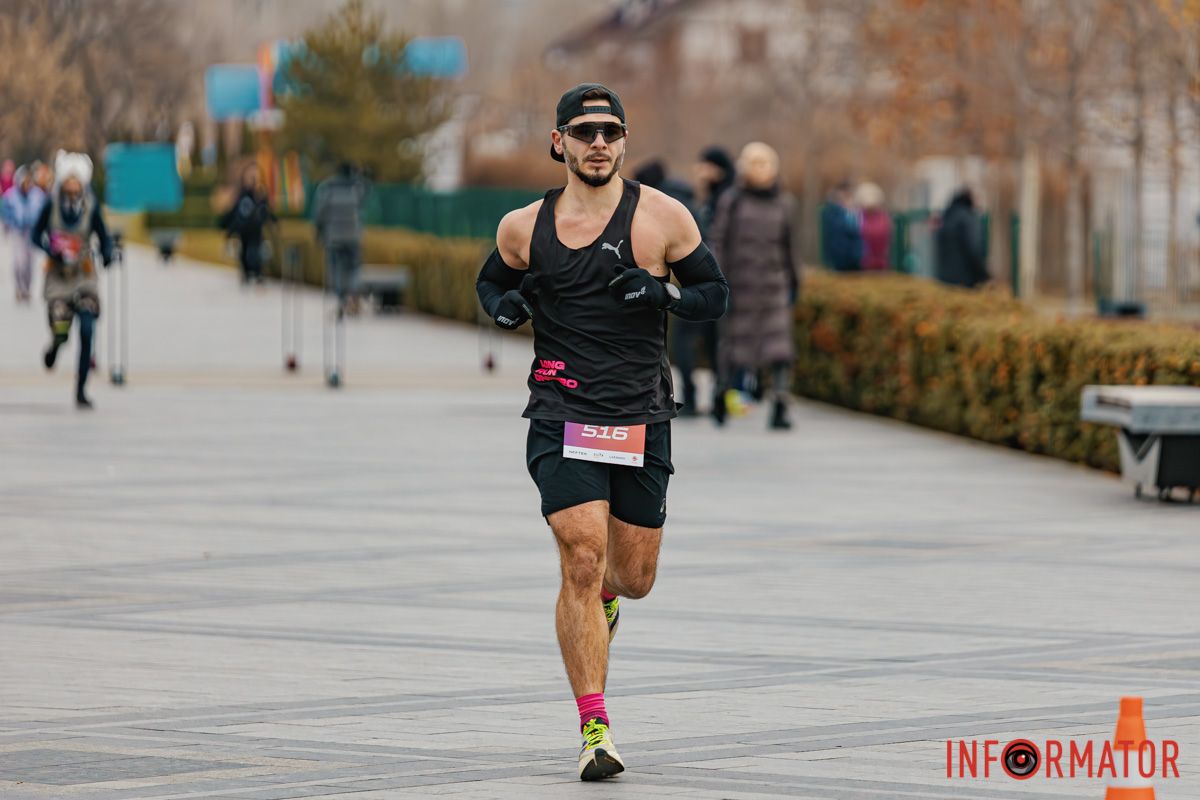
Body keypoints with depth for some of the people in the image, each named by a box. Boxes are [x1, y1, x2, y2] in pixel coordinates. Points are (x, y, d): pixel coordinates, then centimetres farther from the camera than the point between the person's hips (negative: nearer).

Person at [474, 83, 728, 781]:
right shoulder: (523, 228, 3)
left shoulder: (663, 217, -1)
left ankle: (600, 599, 49)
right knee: (583, 560, -16)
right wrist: (504, 305, -3)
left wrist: (663, 292, -15)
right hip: (562, 420, -1)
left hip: (643, 422, 1)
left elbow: (717, 294, 6)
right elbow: (491, 281, 21)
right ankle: (595, 730, -13)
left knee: (634, 579, 9)